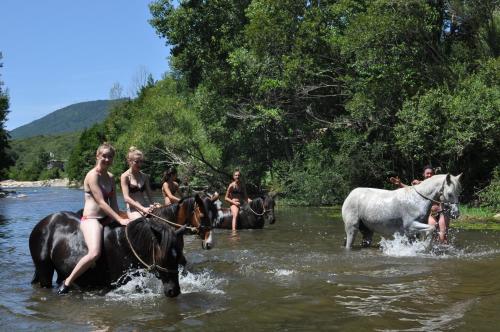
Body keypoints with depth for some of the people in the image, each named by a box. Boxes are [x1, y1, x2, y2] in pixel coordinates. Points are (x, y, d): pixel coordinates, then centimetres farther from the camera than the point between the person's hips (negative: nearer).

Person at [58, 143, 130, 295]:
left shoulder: (110, 178, 14)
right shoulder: (92, 175, -11)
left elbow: (113, 203, 7)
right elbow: (101, 202, -19)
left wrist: (119, 219, -10)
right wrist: (120, 220, -22)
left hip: (106, 219, 9)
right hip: (91, 219, -9)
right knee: (94, 253, -30)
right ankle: (66, 283, -15)